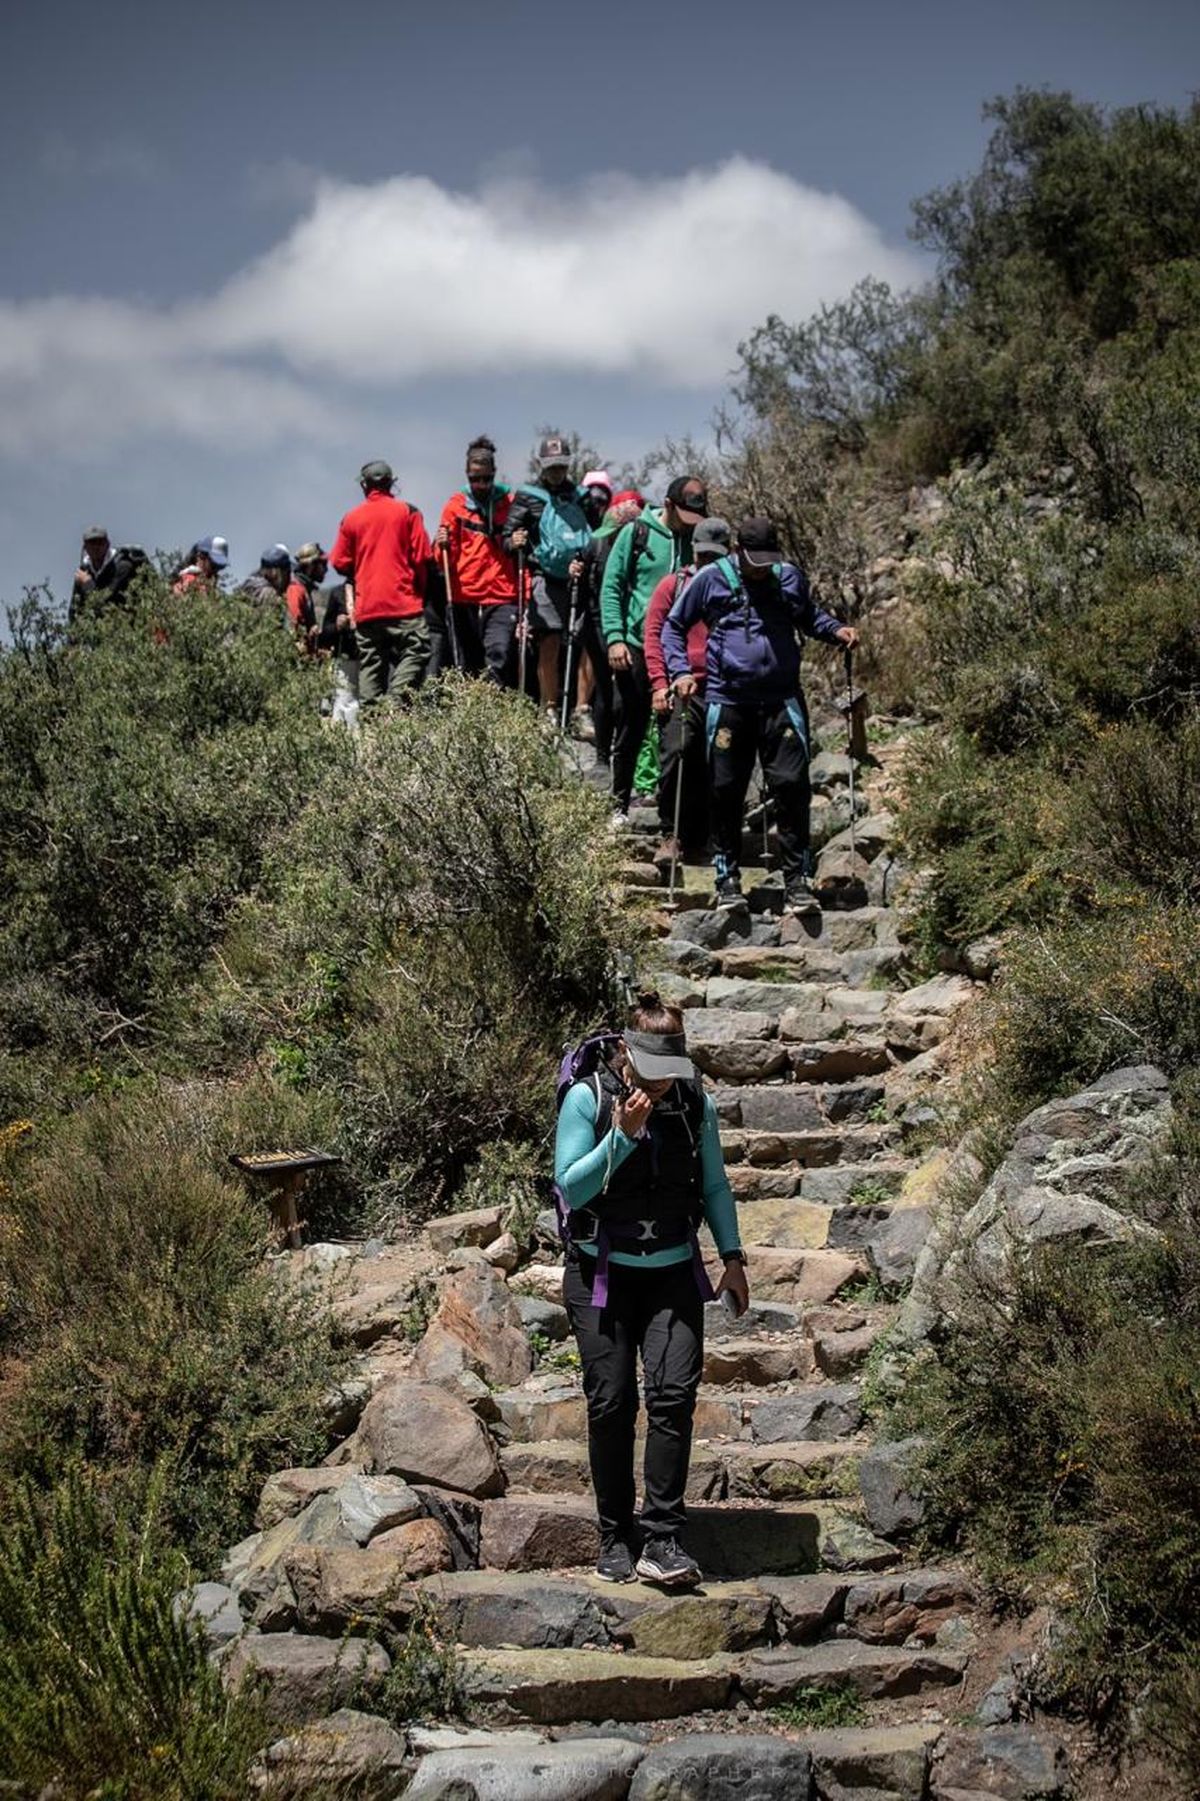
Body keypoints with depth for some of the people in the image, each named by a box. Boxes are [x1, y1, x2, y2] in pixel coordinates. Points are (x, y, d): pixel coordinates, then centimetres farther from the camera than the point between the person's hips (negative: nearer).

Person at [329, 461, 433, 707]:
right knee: (415, 654, -6)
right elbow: (422, 557, -2)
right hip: (403, 603, -3)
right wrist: (420, 589, 13)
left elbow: (340, 563, 8)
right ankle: (395, 702, -25)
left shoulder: (351, 518, 7)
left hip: (365, 607, 3)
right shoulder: (407, 512, 0)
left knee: (370, 664, 7)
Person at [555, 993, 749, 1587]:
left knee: (675, 1392, -14)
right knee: (611, 1403, -4)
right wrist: (622, 1135, -22)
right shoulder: (587, 1099, -7)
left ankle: (661, 1540, -13)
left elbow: (714, 1185, 13)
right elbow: (571, 1186, -12)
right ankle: (615, 1539, 10)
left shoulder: (696, 1104, 1)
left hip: (673, 1274, 2)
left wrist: (732, 1257, 9)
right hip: (602, 1275, -2)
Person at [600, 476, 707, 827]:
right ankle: (620, 805, 17)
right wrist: (614, 637, -8)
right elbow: (611, 586, 1)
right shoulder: (636, 533, 1)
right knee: (629, 731, 5)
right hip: (636, 647, -1)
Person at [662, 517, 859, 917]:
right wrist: (680, 671, -3)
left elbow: (810, 616, 28)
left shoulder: (791, 578, 9)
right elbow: (673, 626, 11)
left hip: (782, 701, 1)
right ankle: (727, 877, 18)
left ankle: (798, 882, -1)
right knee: (726, 792, 5)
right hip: (728, 702, -1)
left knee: (792, 787, -6)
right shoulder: (711, 580, 2)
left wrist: (836, 630, 8)